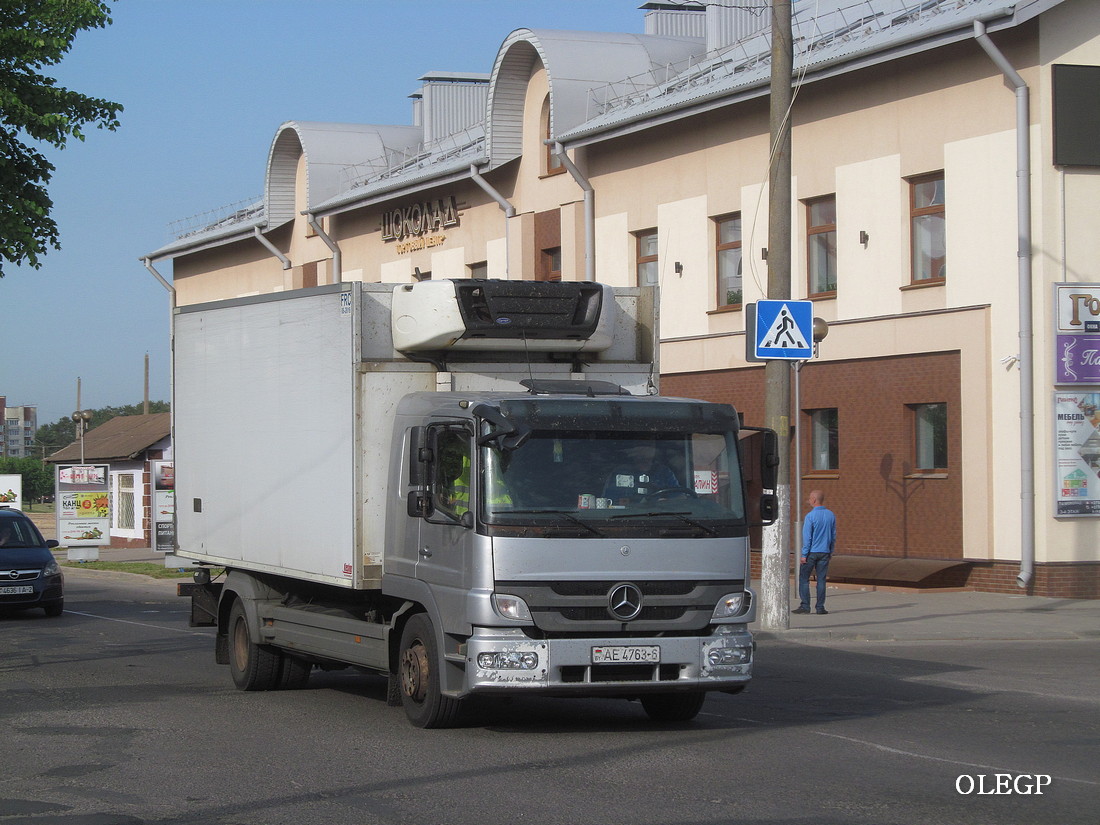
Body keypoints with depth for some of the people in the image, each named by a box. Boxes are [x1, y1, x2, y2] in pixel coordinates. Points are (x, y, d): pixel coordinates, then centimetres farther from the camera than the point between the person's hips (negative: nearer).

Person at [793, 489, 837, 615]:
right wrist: (831, 552, 21)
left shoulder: (810, 516, -13)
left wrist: (804, 555, -9)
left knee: (804, 579, 4)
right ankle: (820, 607, 5)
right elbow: (834, 536, 12)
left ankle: (805, 606, -1)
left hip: (811, 552, -5)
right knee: (821, 580, 7)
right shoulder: (831, 515, 5)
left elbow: (807, 537, -13)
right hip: (825, 552, 5)